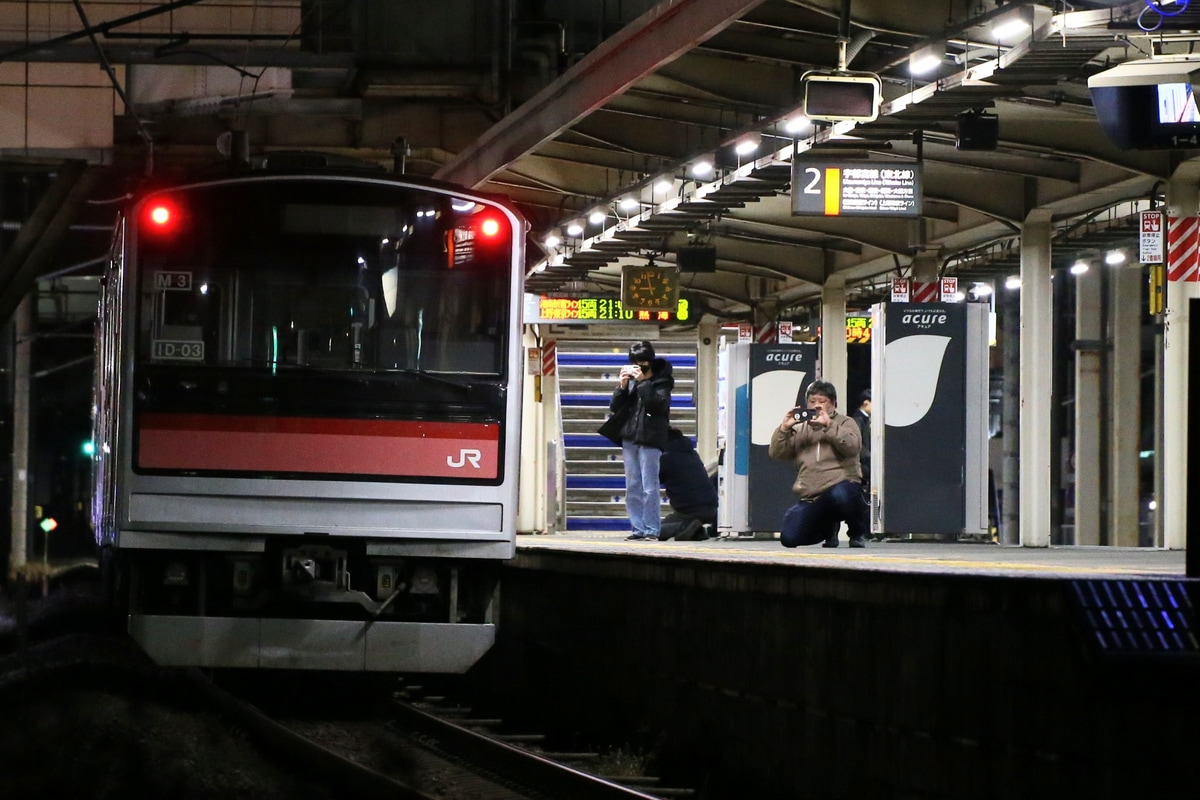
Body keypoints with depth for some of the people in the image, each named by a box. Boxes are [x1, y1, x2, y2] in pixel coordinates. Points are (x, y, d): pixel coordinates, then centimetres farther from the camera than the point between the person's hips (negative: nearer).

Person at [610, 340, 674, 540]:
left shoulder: (661, 382, 1)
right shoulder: (630, 380, 14)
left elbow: (658, 403, -16)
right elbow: (614, 407, 10)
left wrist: (642, 382, -16)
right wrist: (622, 386, -4)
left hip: (650, 440, -5)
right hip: (629, 439, 5)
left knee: (650, 488, -9)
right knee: (633, 488, 5)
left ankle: (652, 530, -8)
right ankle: (638, 528, 9)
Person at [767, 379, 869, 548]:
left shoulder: (844, 423, 12)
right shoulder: (800, 429, 21)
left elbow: (852, 446, -10)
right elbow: (775, 452, 10)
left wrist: (828, 425, -16)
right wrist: (784, 428, -4)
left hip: (840, 485, -4)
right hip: (811, 499, 4)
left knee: (840, 495, -43)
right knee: (789, 539, -14)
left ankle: (858, 534, -10)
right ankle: (828, 527, 20)